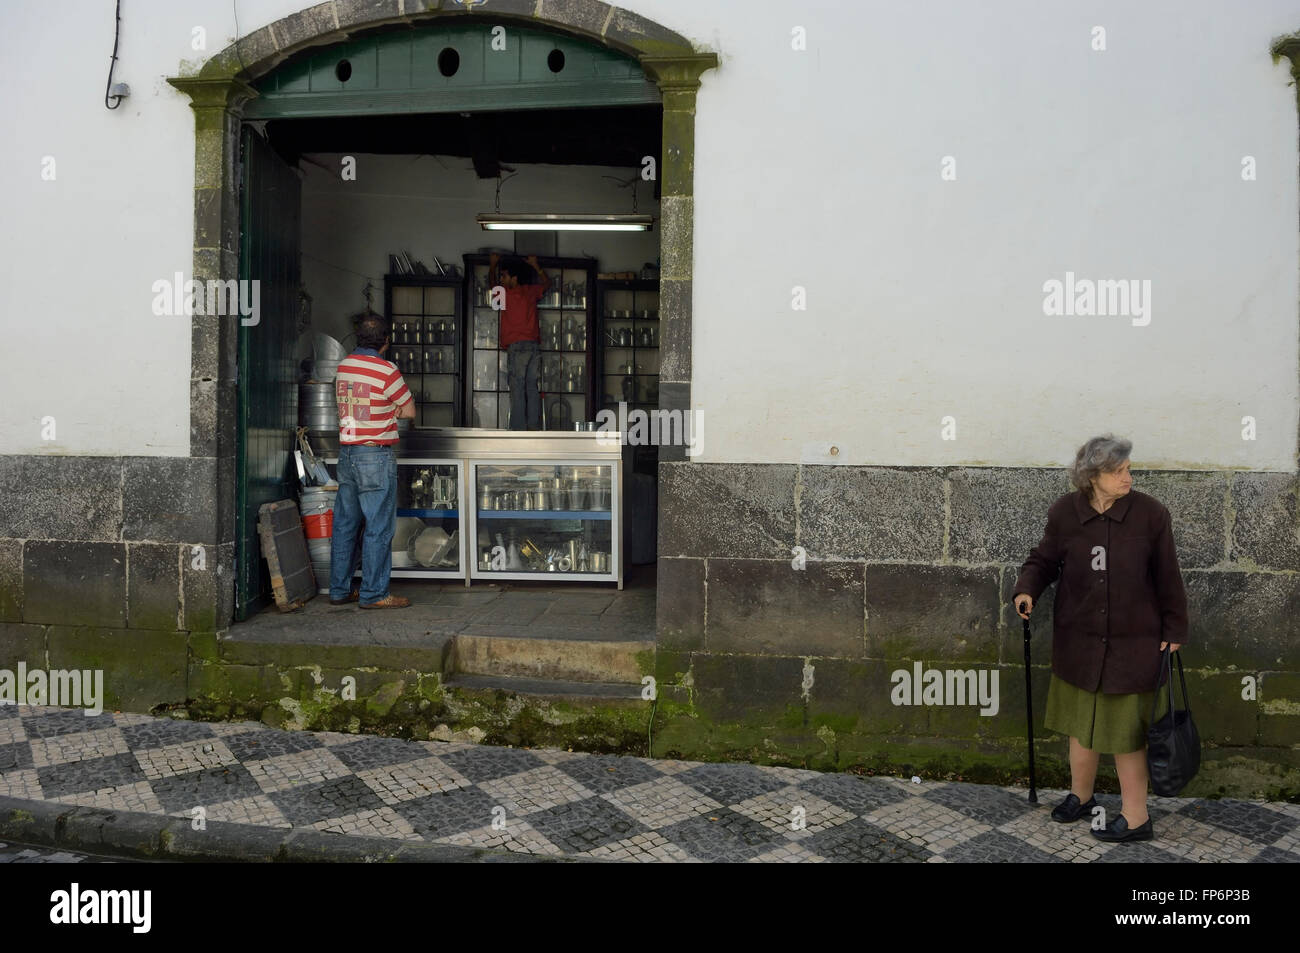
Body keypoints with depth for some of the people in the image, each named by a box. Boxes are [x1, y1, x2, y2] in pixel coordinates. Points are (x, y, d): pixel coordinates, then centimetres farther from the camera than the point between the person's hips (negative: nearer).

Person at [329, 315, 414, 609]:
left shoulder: (343, 366, 9)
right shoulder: (386, 370, -12)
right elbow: (409, 410, -3)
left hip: (346, 453, 7)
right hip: (375, 455, -7)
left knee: (345, 524, 12)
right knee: (378, 527, -1)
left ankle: (339, 590, 19)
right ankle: (373, 593, 2)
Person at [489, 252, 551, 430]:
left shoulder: (506, 294, 1)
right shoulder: (531, 292, 12)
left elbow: (492, 283, 23)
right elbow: (547, 283, 34)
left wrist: (493, 265, 37)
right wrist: (536, 266, 42)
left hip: (517, 346, -5)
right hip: (534, 345, 5)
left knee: (517, 389, -7)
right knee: (533, 388, 4)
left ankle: (519, 429, -12)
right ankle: (534, 427, 0)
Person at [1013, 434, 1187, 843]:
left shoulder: (1150, 513, -11)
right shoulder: (1065, 512, -7)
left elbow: (1167, 578, -4)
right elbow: (1044, 559, 5)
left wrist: (1174, 631, -1)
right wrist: (1026, 589, -14)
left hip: (1133, 641, -3)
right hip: (1079, 638, 3)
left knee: (1126, 728, 5)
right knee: (1082, 721, 18)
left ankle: (1136, 818, 19)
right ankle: (1080, 795, 38)